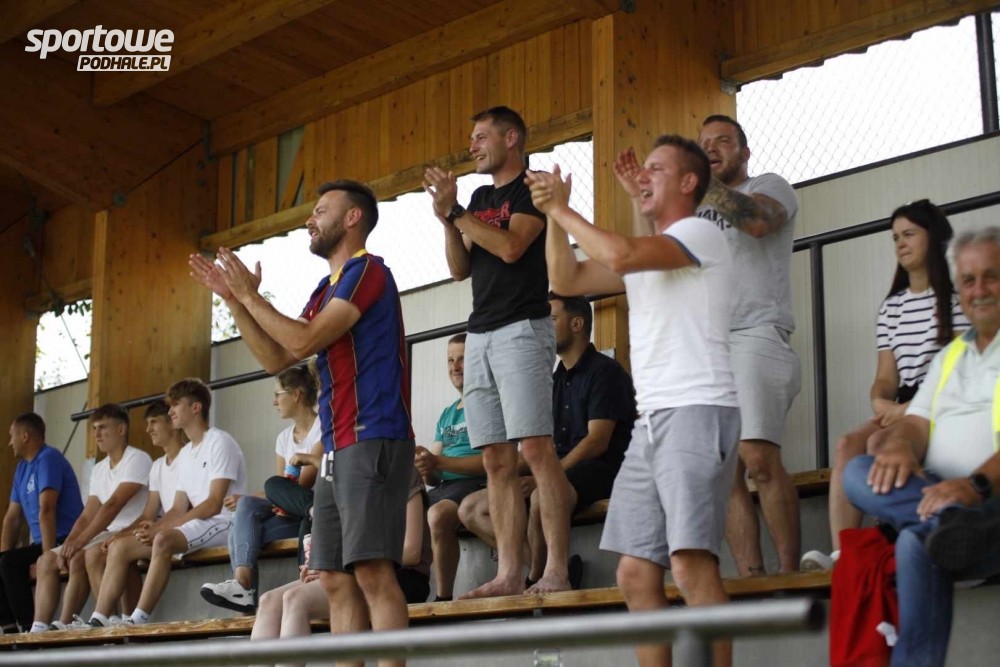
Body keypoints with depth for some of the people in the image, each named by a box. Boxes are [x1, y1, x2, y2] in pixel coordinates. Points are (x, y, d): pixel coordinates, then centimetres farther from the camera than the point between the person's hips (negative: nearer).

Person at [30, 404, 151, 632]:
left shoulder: (137, 459, -11)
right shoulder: (99, 469, 15)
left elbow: (114, 505, -21)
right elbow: (87, 516, 11)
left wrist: (81, 540, -26)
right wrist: (67, 544, -7)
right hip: (108, 534, 9)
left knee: (82, 557, -33)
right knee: (46, 560, 4)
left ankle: (65, 624, -26)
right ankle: (39, 627, -6)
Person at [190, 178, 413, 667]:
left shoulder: (367, 271, -5)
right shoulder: (327, 290, 23)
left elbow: (304, 340, -14)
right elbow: (276, 359, 21)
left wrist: (250, 295, -1)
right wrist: (232, 298, 16)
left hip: (373, 441, -10)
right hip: (337, 448, 10)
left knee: (372, 570, -16)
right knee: (335, 577, 4)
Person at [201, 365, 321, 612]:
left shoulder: (322, 428, -6)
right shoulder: (284, 438, 18)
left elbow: (302, 485, -13)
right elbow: (281, 491, 11)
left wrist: (245, 501, -9)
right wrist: (246, 502, -10)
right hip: (293, 514, 7)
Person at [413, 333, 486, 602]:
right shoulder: (447, 414, 25)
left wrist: (438, 461, -18)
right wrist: (426, 470, -6)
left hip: (477, 484, -8)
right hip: (444, 488, 8)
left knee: (438, 514, -36)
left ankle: (444, 598, -25)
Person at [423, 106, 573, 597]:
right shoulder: (480, 198, 22)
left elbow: (511, 246, -15)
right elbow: (461, 268, 16)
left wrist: (455, 210, -9)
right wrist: (446, 220, 0)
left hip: (522, 329, -8)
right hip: (481, 334, 8)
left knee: (536, 450, -15)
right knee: (496, 460, 2)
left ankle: (557, 570, -17)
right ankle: (509, 574, 2)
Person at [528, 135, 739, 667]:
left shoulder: (700, 233, -2)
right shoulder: (646, 254, 24)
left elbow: (620, 254, -18)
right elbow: (567, 280, 21)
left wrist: (561, 208, -6)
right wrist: (554, 215, 10)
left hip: (696, 412, -9)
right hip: (651, 421, 9)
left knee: (691, 563, -20)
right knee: (635, 573, 5)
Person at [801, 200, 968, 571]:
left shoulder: (958, 296, -1)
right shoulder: (891, 307, 19)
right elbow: (886, 376, 12)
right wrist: (881, 401, -12)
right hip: (903, 409, 6)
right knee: (848, 444, -23)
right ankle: (841, 553, -36)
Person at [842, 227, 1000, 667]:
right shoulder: (951, 356, 27)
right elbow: (916, 424, 15)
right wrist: (899, 446, -11)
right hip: (936, 497, 7)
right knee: (858, 474, -25)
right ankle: (952, 521, -47)